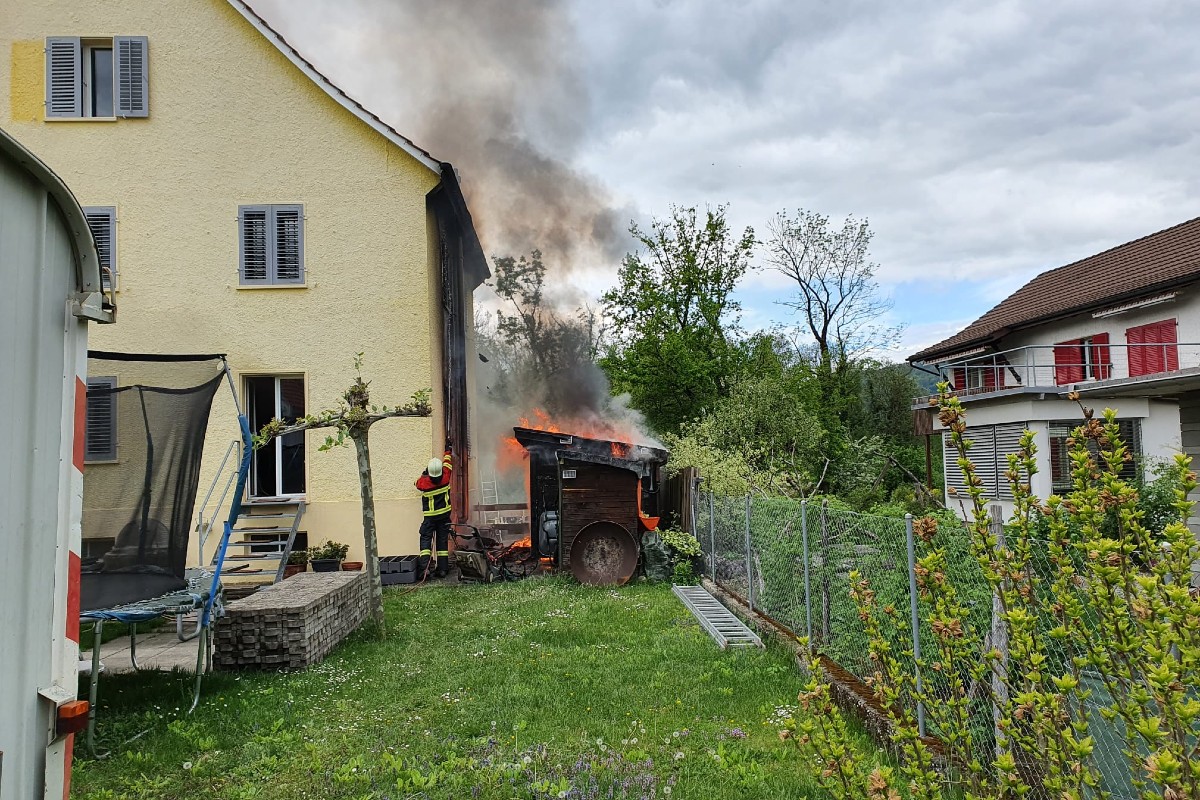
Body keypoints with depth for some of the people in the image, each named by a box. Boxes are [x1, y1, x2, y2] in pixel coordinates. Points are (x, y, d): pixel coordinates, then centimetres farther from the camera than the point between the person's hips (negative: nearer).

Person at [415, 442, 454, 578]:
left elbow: (417, 483, 10)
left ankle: (424, 566, -13)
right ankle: (443, 568, 5)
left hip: (430, 516, -2)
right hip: (445, 514, 3)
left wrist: (424, 473, 15)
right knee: (443, 540, 6)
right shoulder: (445, 477, -9)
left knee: (426, 539, 1)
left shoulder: (424, 482, -15)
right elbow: (447, 464, 10)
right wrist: (448, 451, 24)